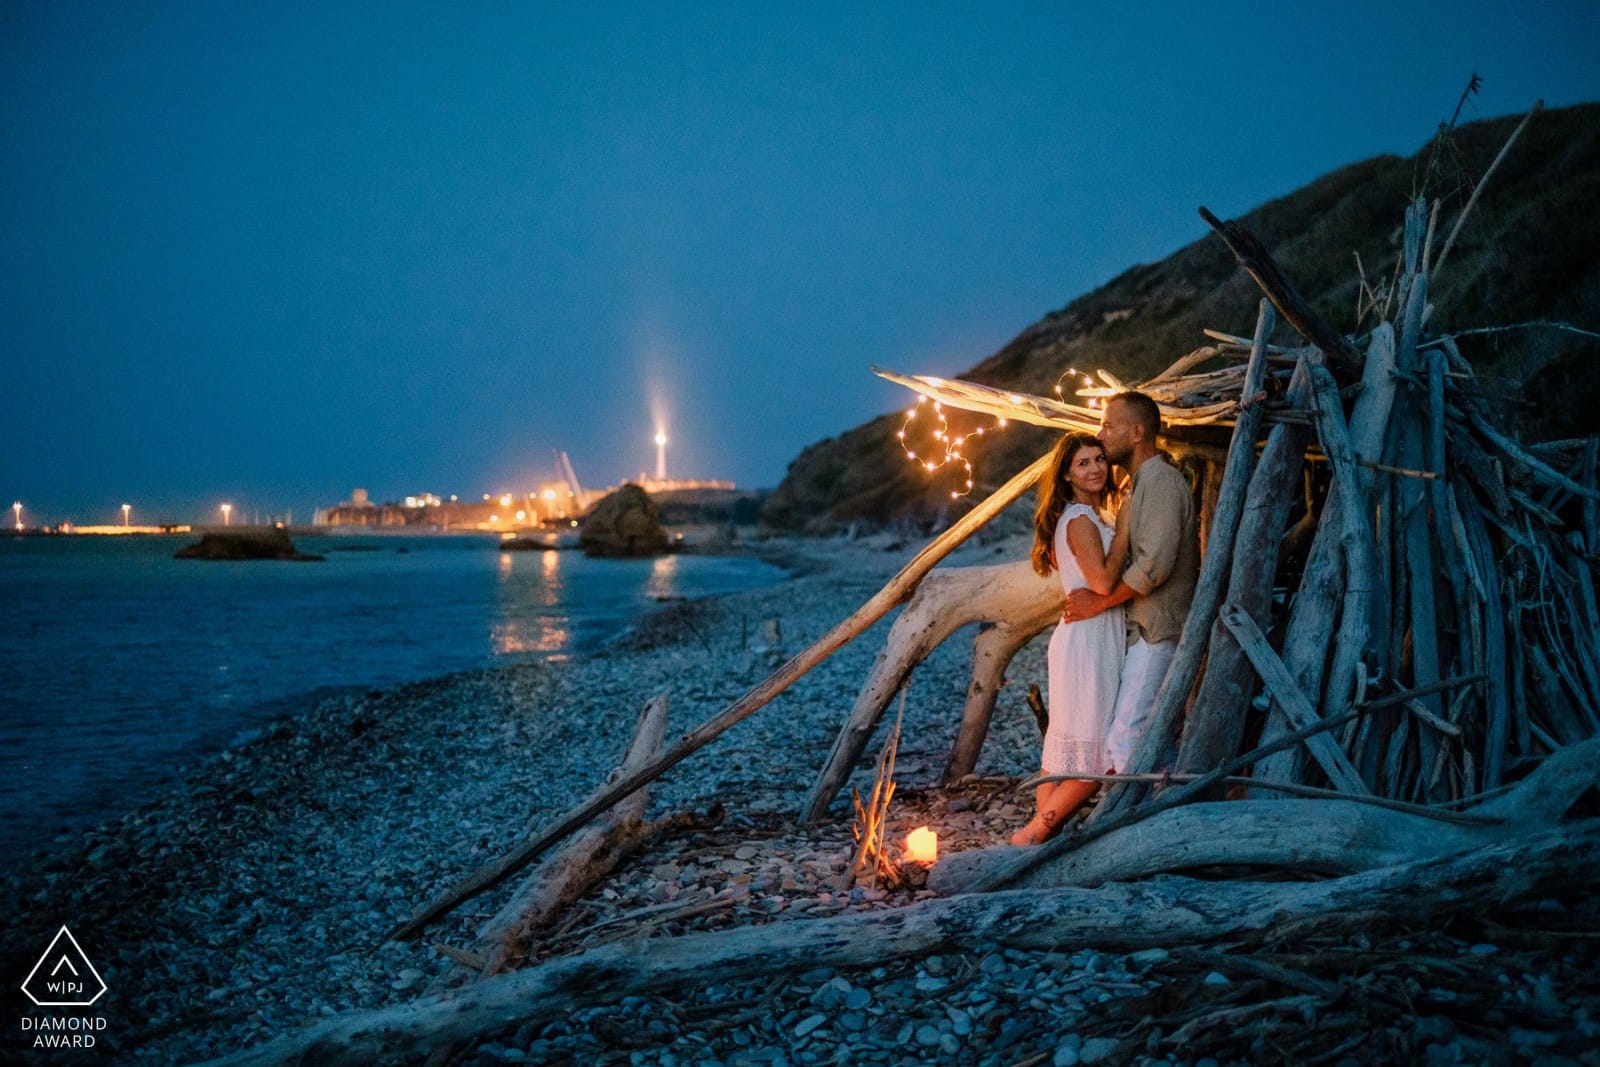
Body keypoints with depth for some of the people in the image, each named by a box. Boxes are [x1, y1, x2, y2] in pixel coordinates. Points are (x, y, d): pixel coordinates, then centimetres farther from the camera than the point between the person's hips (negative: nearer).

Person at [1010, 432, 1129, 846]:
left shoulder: (1090, 517, 16)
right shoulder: (1080, 520, -15)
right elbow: (1103, 581, -24)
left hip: (1092, 639, 10)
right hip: (1088, 639, -10)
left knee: (1063, 748, 12)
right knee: (1096, 757, -5)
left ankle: (1042, 838, 18)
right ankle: (1030, 837, 0)